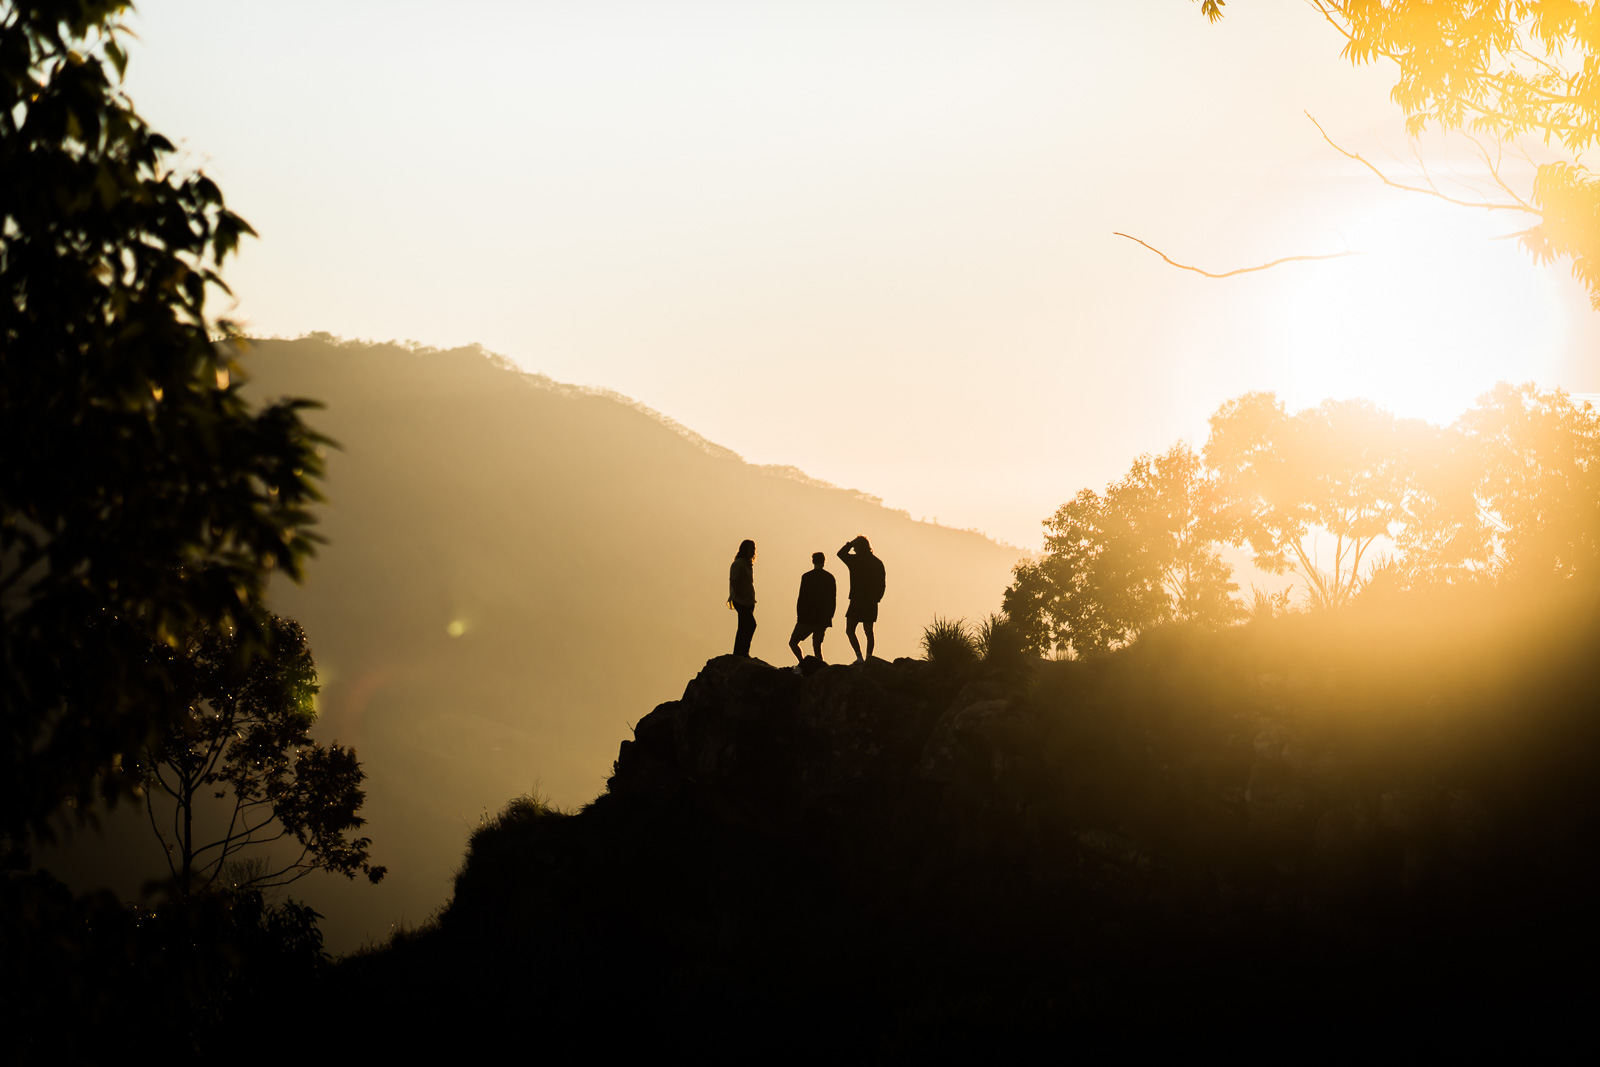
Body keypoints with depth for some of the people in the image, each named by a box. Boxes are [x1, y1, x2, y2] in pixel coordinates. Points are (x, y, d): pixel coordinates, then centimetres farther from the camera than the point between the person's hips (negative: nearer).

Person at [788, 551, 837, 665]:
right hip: (823, 620, 5)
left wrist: (799, 616, -2)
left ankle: (803, 663, -16)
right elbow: (833, 600, 10)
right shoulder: (830, 578, 7)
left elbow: (802, 598, -10)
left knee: (793, 642, 5)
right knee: (817, 646, 11)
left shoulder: (807, 576, -8)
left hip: (807, 618, -5)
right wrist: (828, 616, 17)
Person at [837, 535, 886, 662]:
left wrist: (851, 543, 17)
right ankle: (869, 658, 8)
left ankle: (859, 657, -14)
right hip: (871, 602, 5)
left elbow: (841, 553, 11)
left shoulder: (855, 560, -9)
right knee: (868, 631, 12)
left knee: (850, 630, 0)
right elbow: (882, 584, 8)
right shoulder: (878, 562, 5)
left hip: (857, 601, -5)